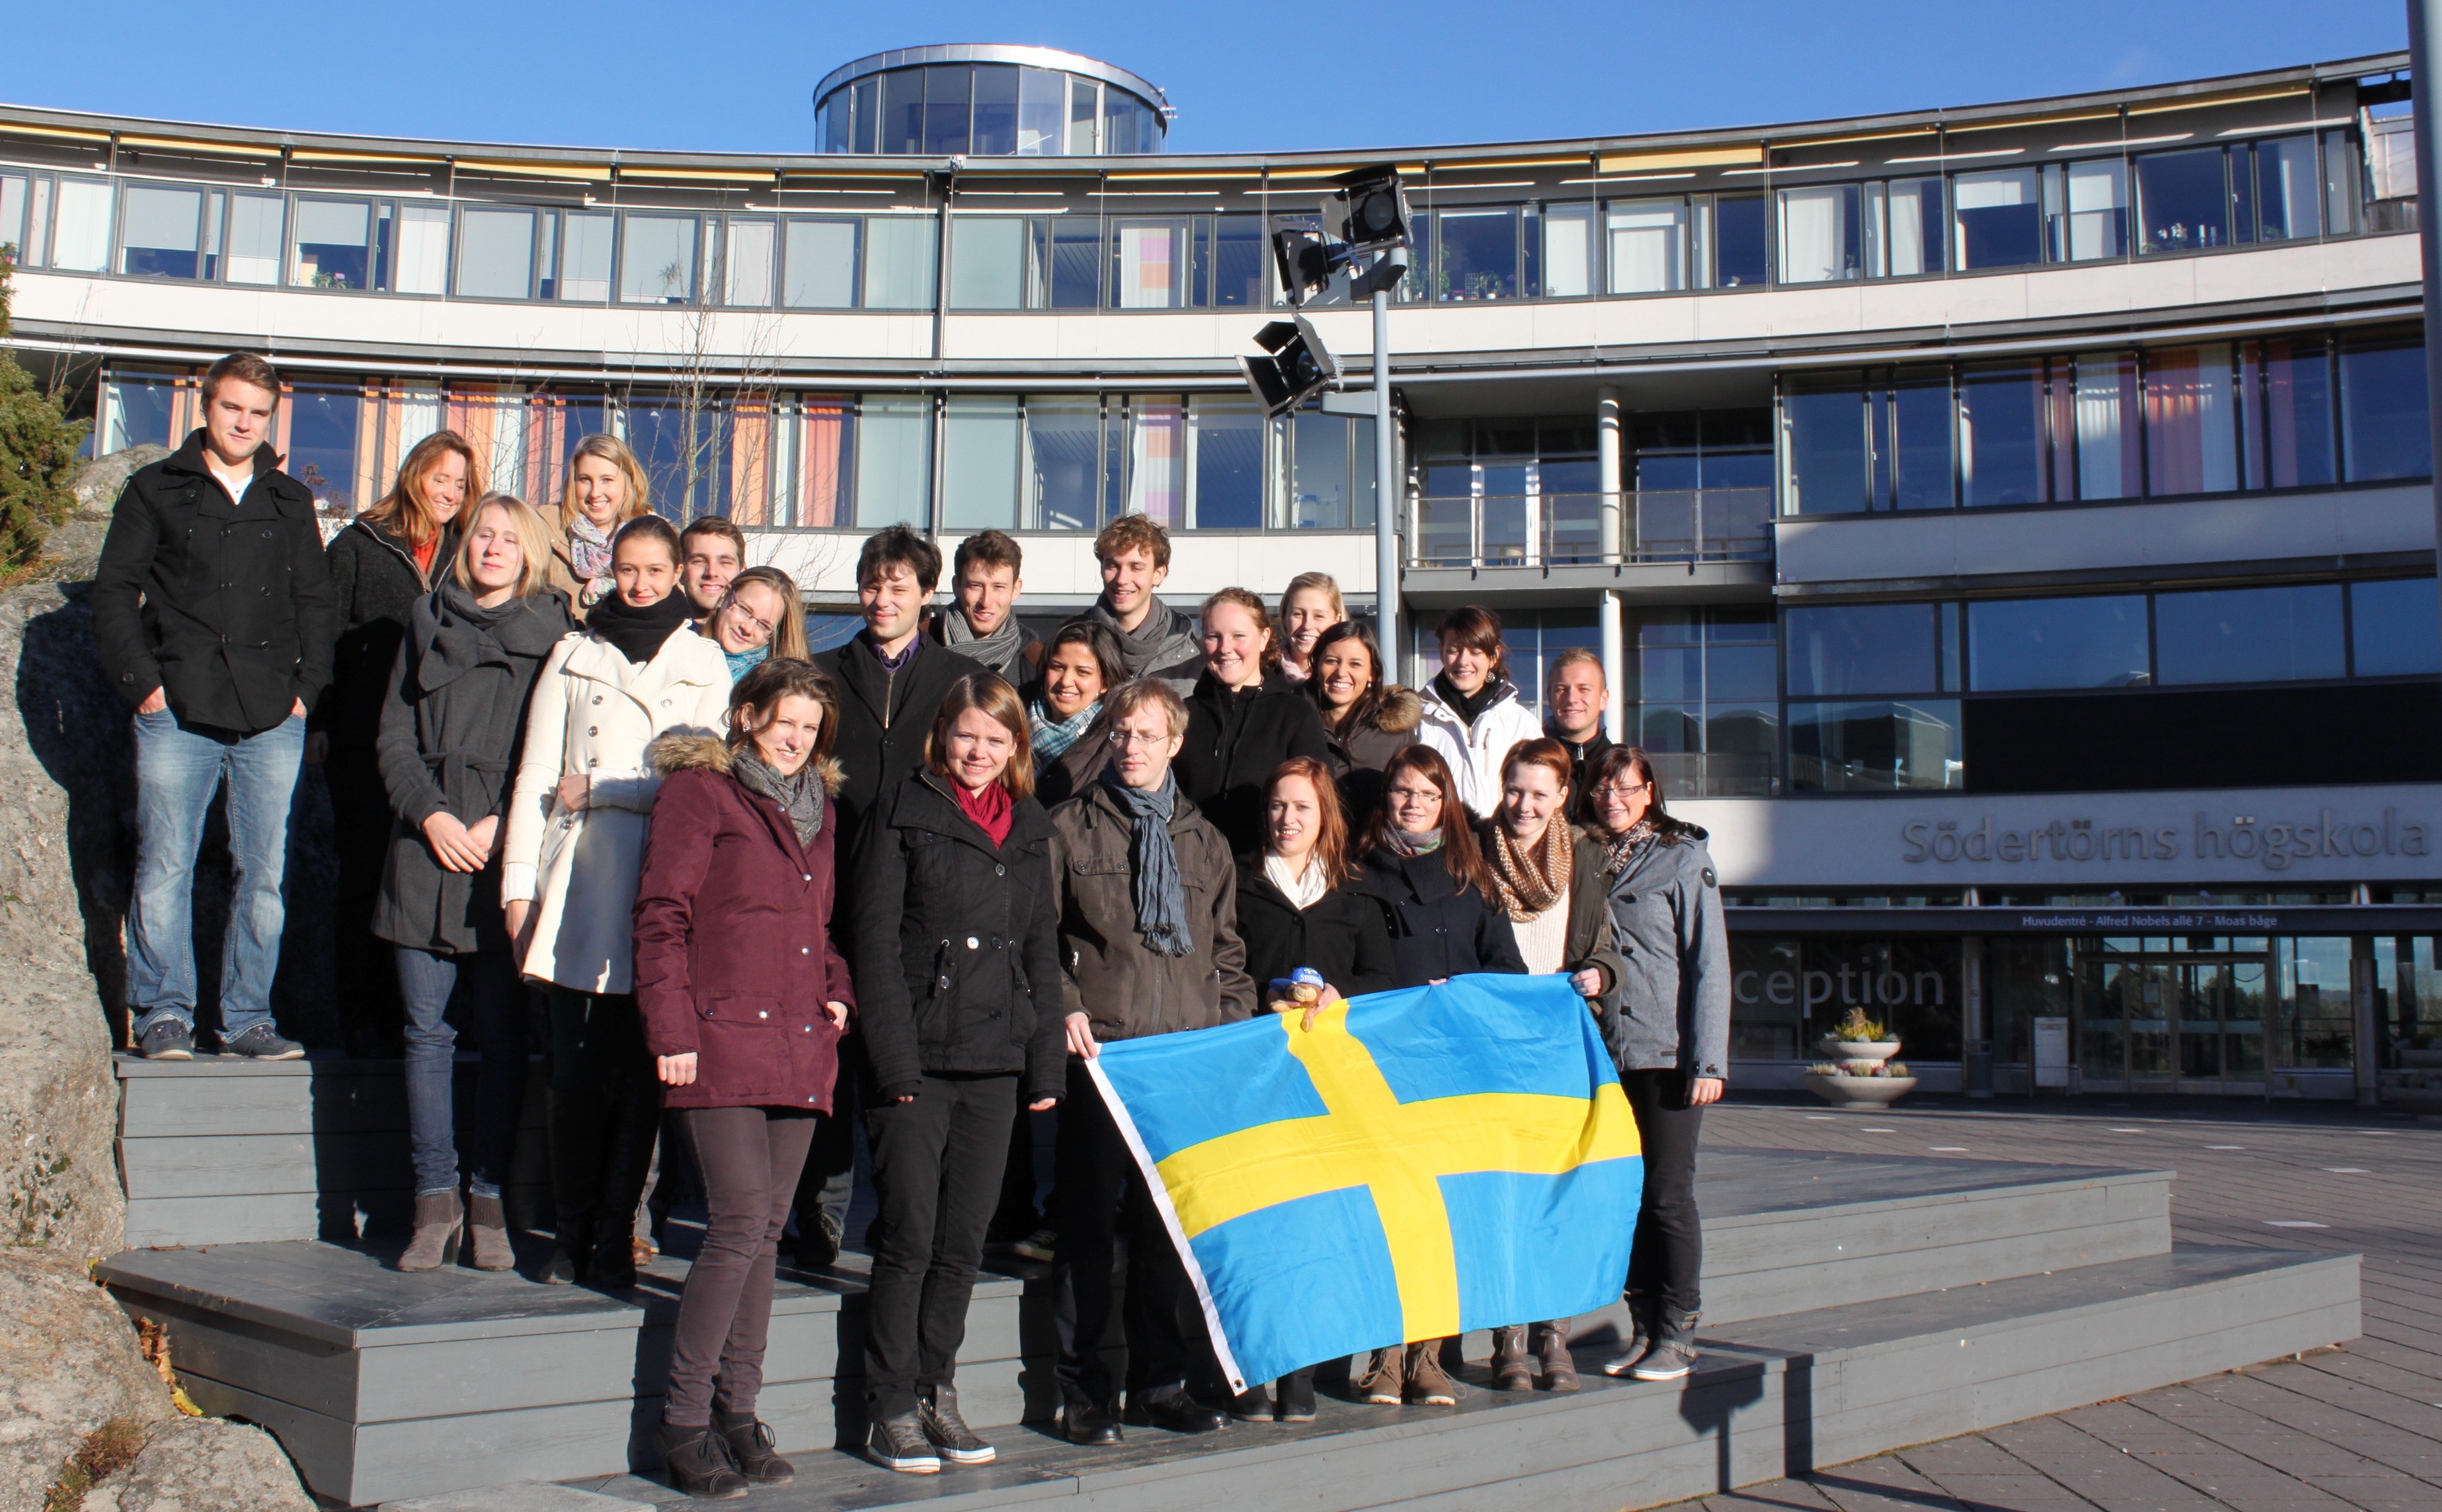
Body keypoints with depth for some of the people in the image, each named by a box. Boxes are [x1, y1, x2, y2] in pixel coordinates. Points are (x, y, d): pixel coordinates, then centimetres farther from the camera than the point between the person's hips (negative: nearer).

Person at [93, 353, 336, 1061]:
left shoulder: (291, 503, 16)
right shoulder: (156, 490, 8)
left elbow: (316, 602, 17)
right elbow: (114, 590, 5)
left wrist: (308, 686, 5)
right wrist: (142, 682, -5)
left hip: (272, 720, 2)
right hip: (177, 715, -2)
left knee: (264, 874, 2)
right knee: (165, 868, -2)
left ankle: (248, 1018, 9)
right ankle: (163, 1015, 7)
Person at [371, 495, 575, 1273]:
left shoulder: (552, 634, 5)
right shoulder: (428, 625, 14)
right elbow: (394, 738, 11)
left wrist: (502, 826, -10)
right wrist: (430, 815, -4)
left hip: (507, 857, -2)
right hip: (425, 851, 3)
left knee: (502, 1037, -1)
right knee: (426, 1030, 2)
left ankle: (488, 1200, 8)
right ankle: (435, 1200, 10)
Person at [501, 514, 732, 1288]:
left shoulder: (705, 663, 11)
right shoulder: (573, 657, 15)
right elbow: (536, 773, 12)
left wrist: (595, 788, -2)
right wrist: (519, 881, 5)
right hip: (580, 886, 1)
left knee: (640, 1068, -1)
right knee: (576, 1070, -3)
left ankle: (614, 1234, 8)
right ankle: (573, 1230, 9)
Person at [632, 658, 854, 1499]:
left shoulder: (818, 808, 21)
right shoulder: (700, 790, 1)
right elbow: (662, 915, -5)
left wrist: (839, 991, 10)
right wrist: (672, 1030, -12)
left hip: (800, 1049, 7)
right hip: (722, 1042, -6)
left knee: (766, 1232, 8)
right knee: (739, 1225, -12)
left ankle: (738, 1413, 16)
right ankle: (683, 1421, 0)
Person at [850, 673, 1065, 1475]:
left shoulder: (1029, 827, 14)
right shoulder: (903, 812, 0)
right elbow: (875, 937, -5)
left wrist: (1047, 1062, 8)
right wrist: (895, 1059, -12)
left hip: (996, 1062, 4)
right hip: (917, 1057, -4)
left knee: (965, 1241, 9)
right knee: (909, 1236, -2)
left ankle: (936, 1393, 22)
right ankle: (891, 1409, 9)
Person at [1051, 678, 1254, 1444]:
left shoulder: (1205, 842, 18)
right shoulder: (1071, 827, 7)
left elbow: (1227, 948, 21)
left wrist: (1236, 1026, 8)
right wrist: (1065, 1006, -10)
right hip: (1100, 1046, -3)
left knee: (1172, 1219, 6)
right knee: (1091, 1216, 0)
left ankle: (1161, 1381, 17)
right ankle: (1084, 1387, 10)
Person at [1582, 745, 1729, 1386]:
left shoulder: (1684, 858, -3)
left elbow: (1709, 963, -6)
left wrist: (1709, 1060, -11)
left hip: (1667, 1055, -4)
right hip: (1606, 1055, 5)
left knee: (1668, 1195, -1)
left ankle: (1676, 1336, 8)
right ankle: (1643, 1328, 17)